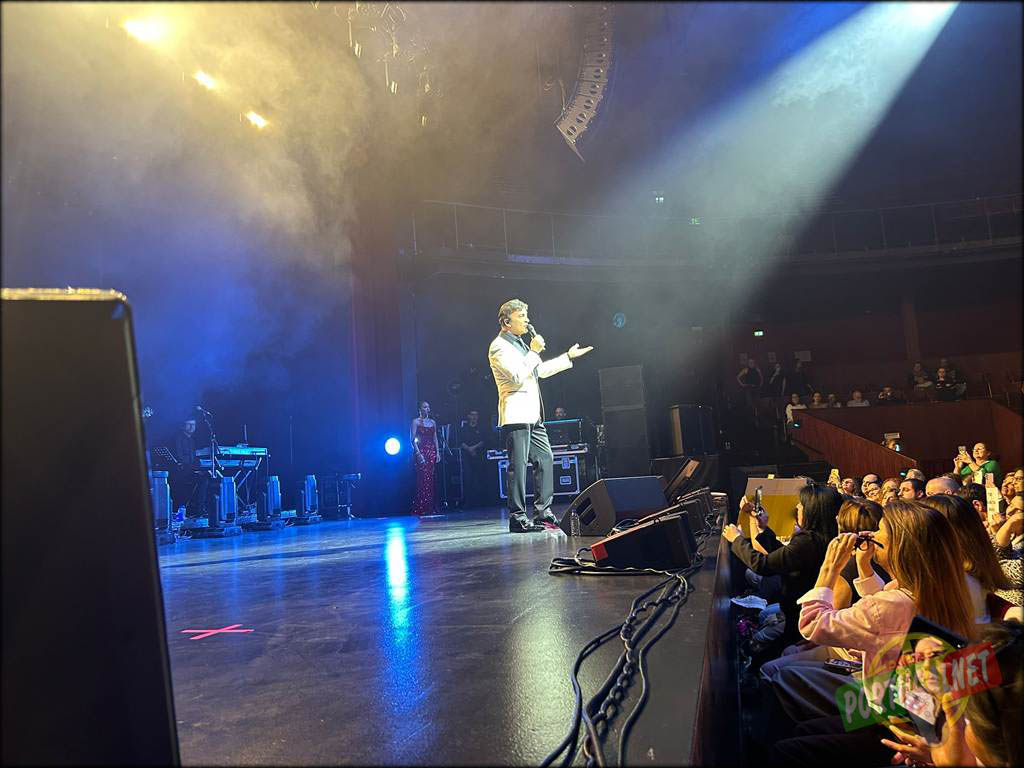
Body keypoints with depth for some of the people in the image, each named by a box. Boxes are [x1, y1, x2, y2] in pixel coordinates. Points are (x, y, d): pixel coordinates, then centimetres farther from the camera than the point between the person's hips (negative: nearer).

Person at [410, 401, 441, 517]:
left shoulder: (433, 422, 15)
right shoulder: (416, 421, -1)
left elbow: (435, 438, 15)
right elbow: (412, 439, -7)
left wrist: (437, 452, 5)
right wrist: (418, 453, -17)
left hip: (431, 452, 5)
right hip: (421, 451, -5)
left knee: (430, 479, 2)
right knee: (423, 478, -11)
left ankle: (429, 508, 6)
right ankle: (420, 509, -8)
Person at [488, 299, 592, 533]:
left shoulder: (519, 344, 20)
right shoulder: (499, 346, -10)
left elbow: (541, 370, 28)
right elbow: (517, 377, -20)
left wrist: (568, 356, 30)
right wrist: (533, 352, -15)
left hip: (532, 415, 10)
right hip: (515, 415, -10)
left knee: (544, 459, 11)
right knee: (518, 465, -8)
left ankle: (543, 512, 17)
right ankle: (517, 518, -3)